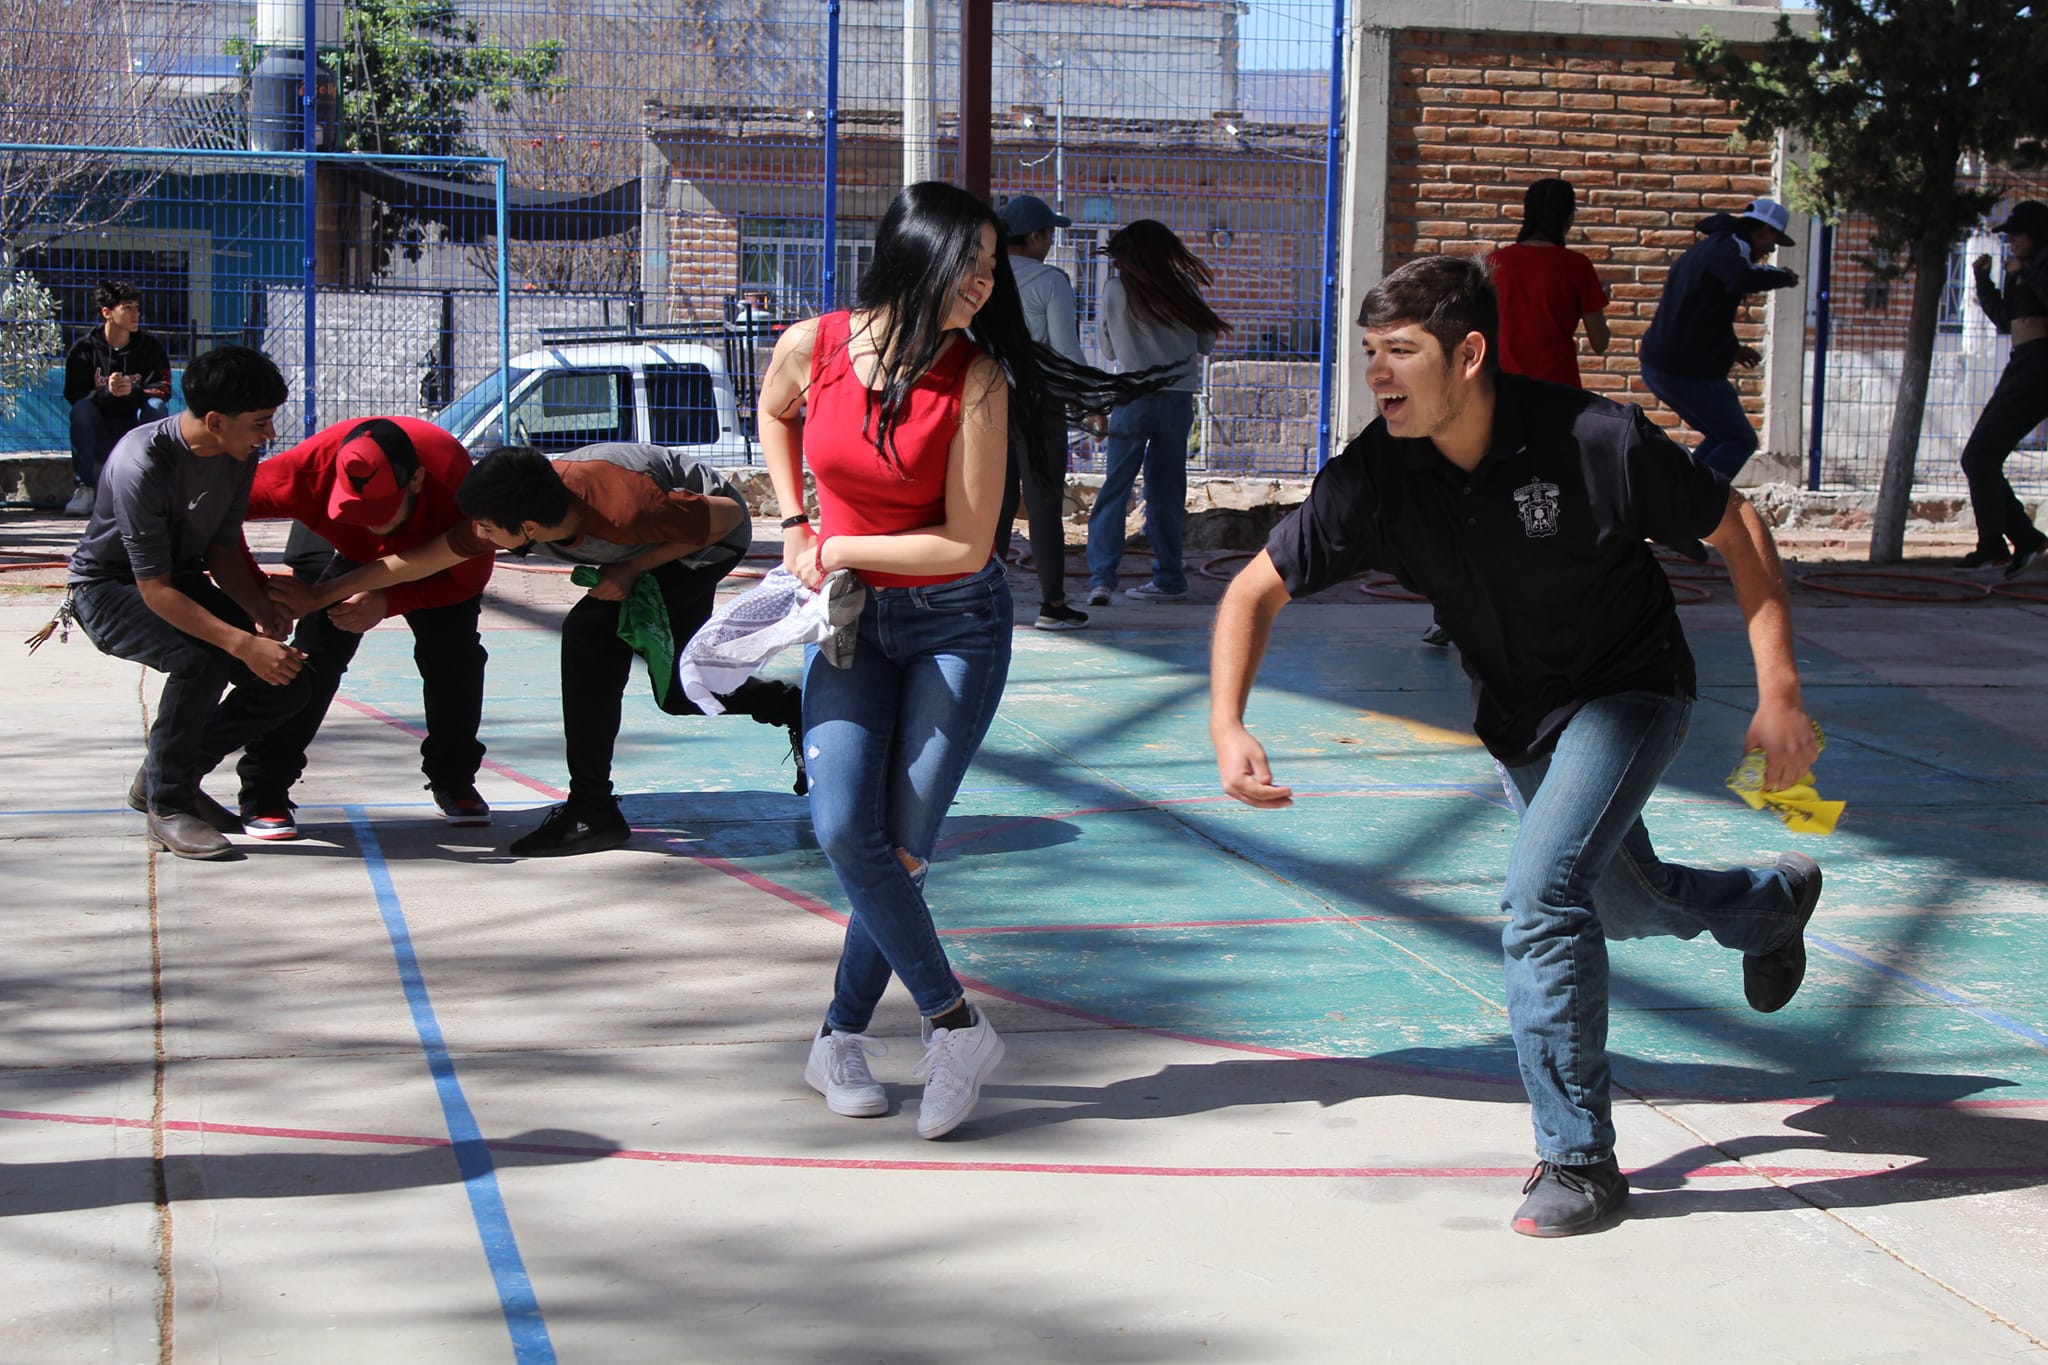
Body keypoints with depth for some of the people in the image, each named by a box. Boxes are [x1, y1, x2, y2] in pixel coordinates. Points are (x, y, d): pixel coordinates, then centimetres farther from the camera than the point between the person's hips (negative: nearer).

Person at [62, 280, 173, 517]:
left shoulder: (150, 346, -2)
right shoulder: (83, 349, -4)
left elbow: (162, 390, -10)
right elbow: (74, 395, -13)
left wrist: (132, 391, -31)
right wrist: (106, 392, -33)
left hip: (137, 428, 1)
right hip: (100, 436, -1)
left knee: (156, 406, -26)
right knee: (81, 408, -28)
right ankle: (83, 490, -31)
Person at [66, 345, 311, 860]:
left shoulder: (240, 454, -11)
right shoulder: (141, 464, -33)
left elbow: (222, 551, 0)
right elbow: (155, 590, -32)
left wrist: (260, 611, -20)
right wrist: (243, 644, -40)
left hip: (184, 579, 7)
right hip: (110, 590, -7)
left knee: (287, 681, -6)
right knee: (201, 660, -35)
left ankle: (163, 777, 13)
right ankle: (167, 805, -15)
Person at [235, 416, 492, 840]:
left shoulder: (453, 477, -41)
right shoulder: (311, 467, -42)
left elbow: (469, 577, -25)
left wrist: (388, 603, -37)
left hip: (433, 555, 1)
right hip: (336, 545, -1)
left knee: (454, 652, -12)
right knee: (318, 650, -17)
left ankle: (454, 781, 10)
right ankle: (263, 789, -8)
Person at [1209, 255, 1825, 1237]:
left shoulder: (1595, 443, -29)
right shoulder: (1377, 477, -20)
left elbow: (1736, 529, -15)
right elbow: (1257, 588, -11)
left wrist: (1779, 694, -17)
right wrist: (1227, 726, -27)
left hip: (1628, 692, -5)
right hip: (1514, 719, 5)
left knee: (1541, 895, -24)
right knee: (1620, 904, 23)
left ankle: (1578, 1160, -9)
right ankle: (1770, 904, 57)